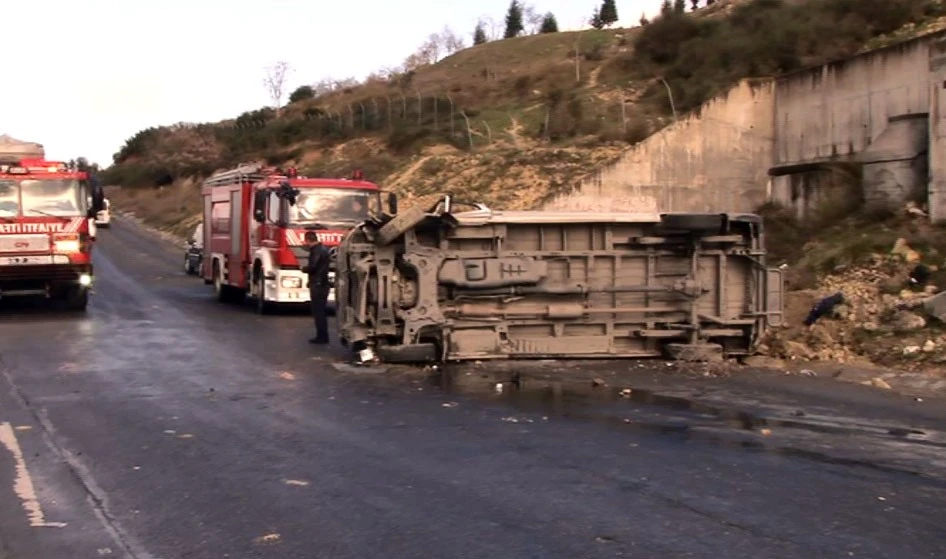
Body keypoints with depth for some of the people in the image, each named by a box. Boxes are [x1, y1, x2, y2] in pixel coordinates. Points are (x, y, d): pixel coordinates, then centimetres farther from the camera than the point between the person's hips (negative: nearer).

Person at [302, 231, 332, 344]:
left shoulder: (317, 251, -15)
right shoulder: (323, 249, 15)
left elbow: (312, 267, -22)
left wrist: (305, 268, -1)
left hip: (318, 285, -10)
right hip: (323, 284, 10)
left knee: (318, 312, -6)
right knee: (320, 311, 14)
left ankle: (321, 336, -5)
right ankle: (322, 336, 19)